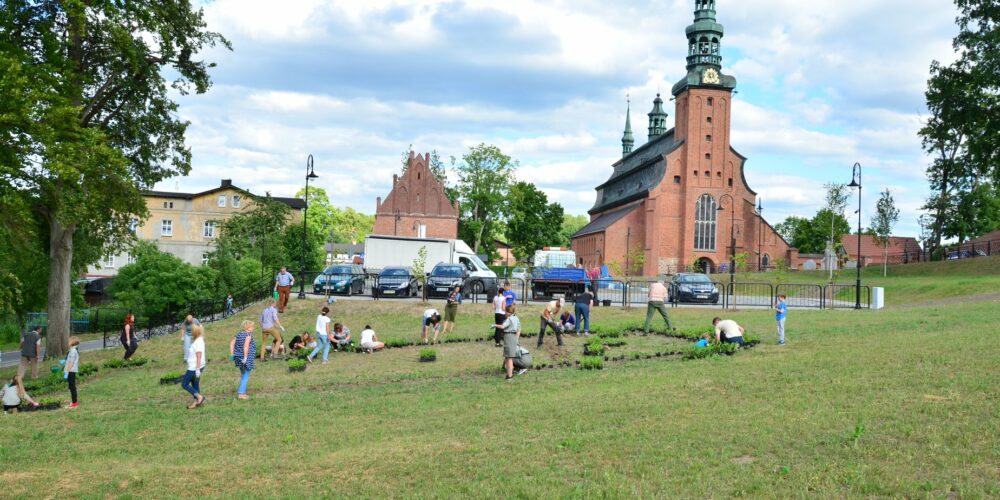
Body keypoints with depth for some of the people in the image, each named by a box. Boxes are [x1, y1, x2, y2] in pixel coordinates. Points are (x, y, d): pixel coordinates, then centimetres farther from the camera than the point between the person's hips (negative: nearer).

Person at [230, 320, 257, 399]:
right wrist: (245, 357, -24)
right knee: (246, 376, 0)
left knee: (243, 375, 22)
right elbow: (246, 346, -24)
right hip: (247, 358, -8)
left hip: (238, 357, 8)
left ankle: (240, 392, 26)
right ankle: (241, 393, -2)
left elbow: (232, 343, 9)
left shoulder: (239, 334, 10)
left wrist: (232, 354, 9)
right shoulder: (248, 334, -13)